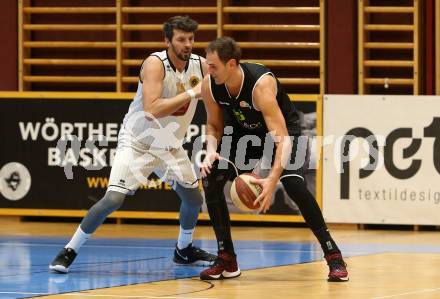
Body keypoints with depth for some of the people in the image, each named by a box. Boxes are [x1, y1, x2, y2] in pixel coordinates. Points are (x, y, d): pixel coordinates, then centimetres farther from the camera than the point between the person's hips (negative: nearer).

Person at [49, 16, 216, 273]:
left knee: (194, 198, 9)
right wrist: (191, 93, -37)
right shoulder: (155, 64, -25)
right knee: (113, 199, -18)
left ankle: (184, 251, 35)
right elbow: (151, 110, -37)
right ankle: (69, 252, -6)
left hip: (171, 146, 6)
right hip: (138, 142, -6)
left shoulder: (200, 65, -8)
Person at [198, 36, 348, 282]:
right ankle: (227, 260, 0)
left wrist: (272, 180, -53)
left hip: (283, 128, -5)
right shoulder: (209, 86, -21)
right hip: (243, 131, 6)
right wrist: (211, 151, -23)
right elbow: (215, 125, -2)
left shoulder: (261, 84, -38)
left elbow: (282, 139, -42)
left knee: (295, 184, -26)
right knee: (210, 179, -11)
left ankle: (334, 256, -13)